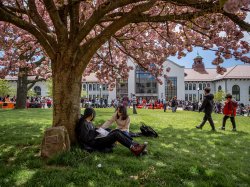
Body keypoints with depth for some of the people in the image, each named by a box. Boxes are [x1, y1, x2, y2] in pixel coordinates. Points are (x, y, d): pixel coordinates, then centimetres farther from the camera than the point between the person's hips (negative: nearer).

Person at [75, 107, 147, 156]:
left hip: (100, 139, 10)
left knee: (117, 131, -1)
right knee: (116, 134, -21)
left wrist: (96, 129, 9)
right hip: (95, 144, -10)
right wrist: (96, 132, -13)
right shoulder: (84, 124, -13)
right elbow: (86, 138, -20)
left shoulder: (88, 122, 17)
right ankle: (133, 149, -22)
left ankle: (134, 144, -8)